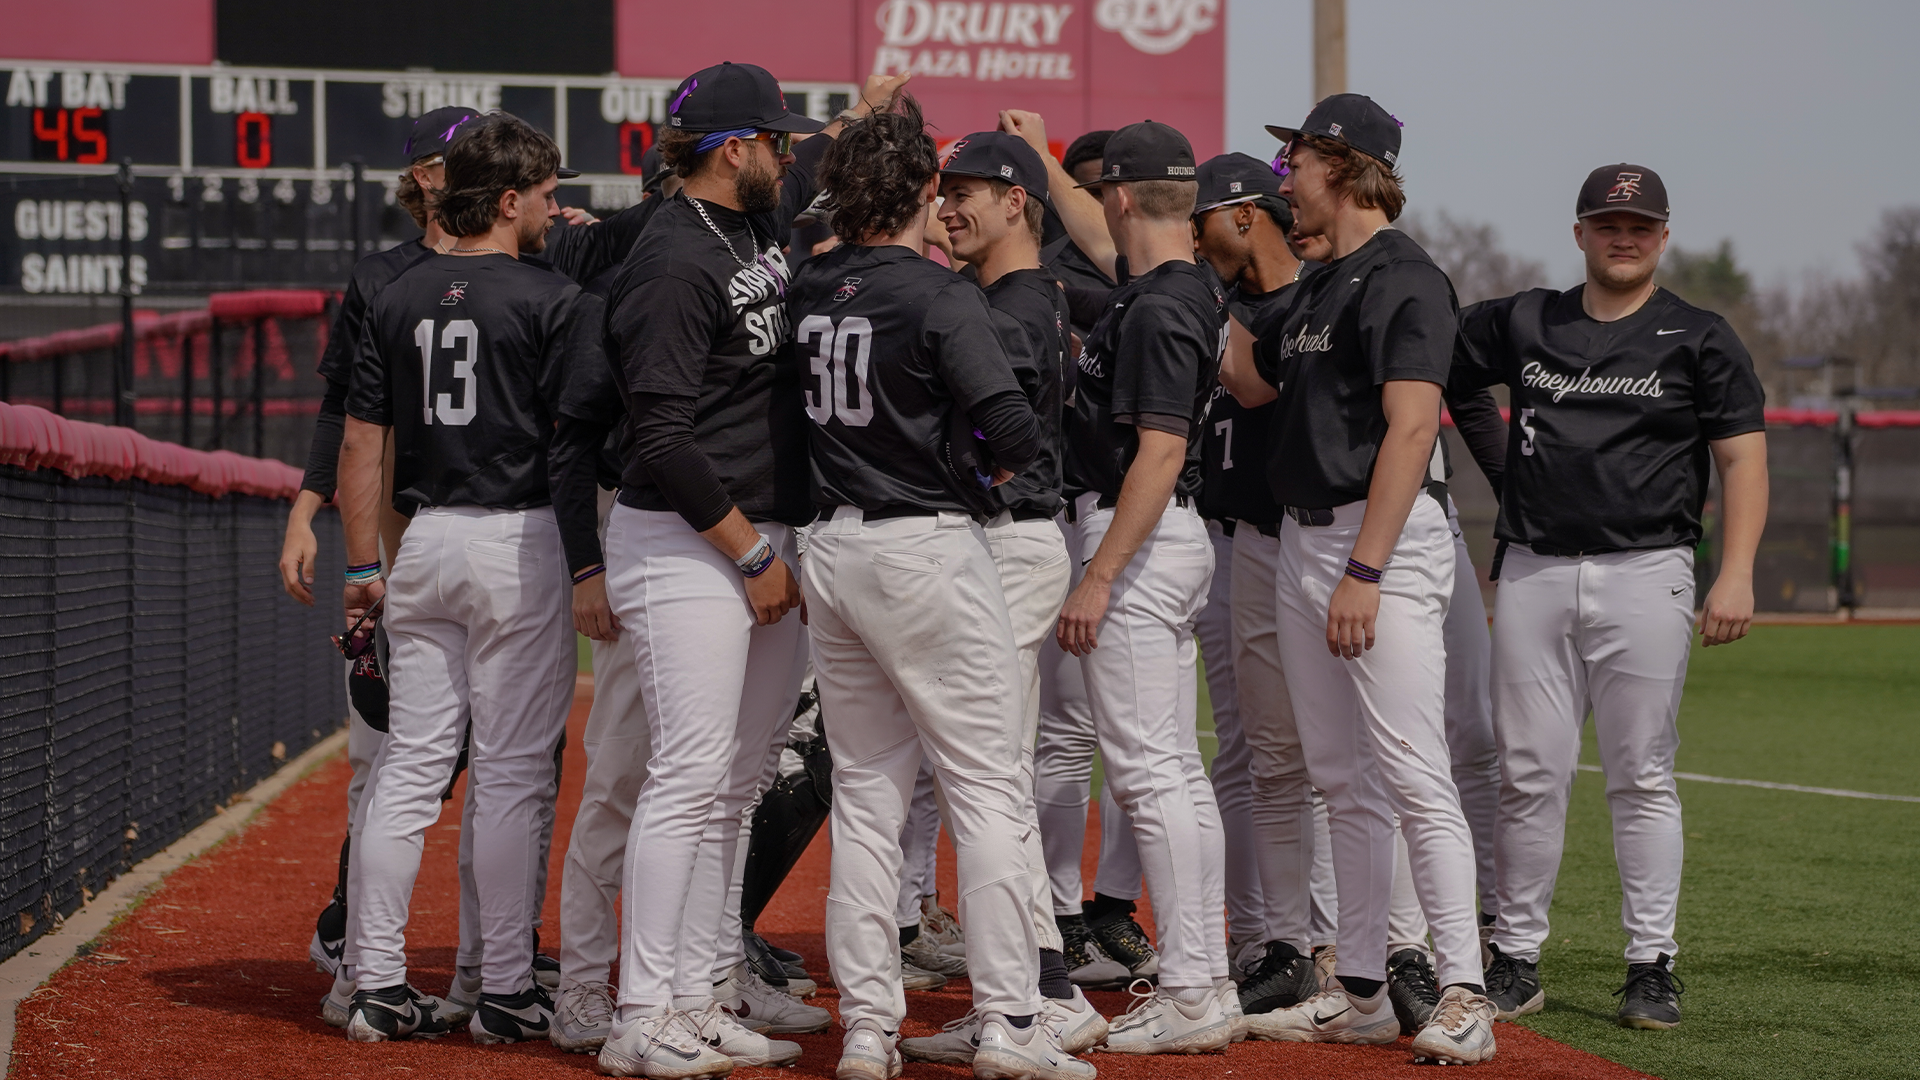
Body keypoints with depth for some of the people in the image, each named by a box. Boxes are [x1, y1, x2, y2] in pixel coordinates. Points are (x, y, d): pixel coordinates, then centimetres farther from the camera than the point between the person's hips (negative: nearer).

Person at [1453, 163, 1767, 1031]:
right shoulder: (1520, 324, 11)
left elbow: (1743, 459, -1)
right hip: (1532, 573, 3)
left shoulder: (1699, 340, 4)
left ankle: (1652, 966, 4)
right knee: (1529, 774, 3)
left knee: (1642, 778, -1)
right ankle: (1516, 959, 9)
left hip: (1645, 576, -2)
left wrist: (1736, 575, -12)